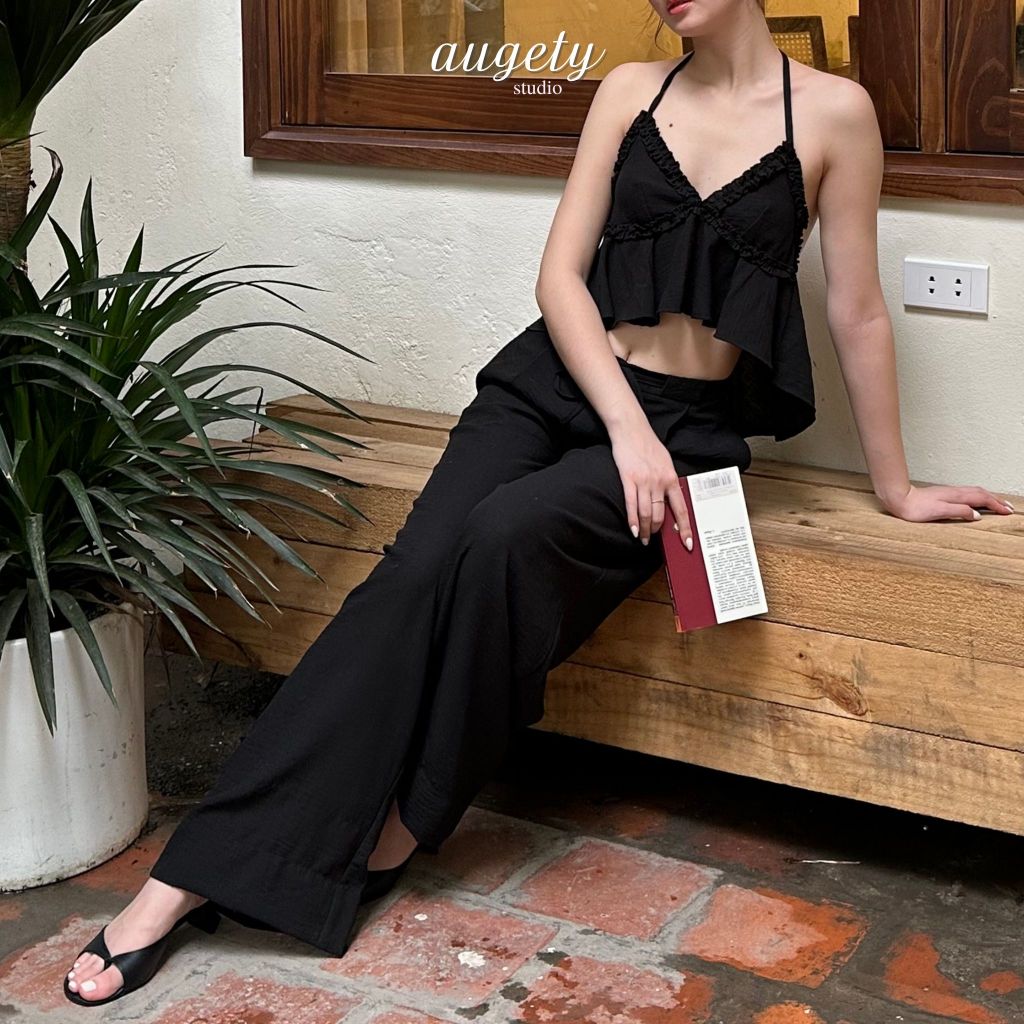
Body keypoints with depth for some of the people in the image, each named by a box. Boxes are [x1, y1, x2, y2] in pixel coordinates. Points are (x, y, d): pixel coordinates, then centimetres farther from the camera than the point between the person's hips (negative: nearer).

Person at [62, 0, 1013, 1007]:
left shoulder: (831, 111, -3)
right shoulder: (630, 90, 6)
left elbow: (857, 312, 3)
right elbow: (560, 272, 0)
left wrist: (895, 486, 8)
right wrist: (626, 425, -14)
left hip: (685, 423, -2)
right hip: (553, 381, 2)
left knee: (508, 536, -32)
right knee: (415, 570, -21)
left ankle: (403, 822, -13)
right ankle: (192, 873, -22)